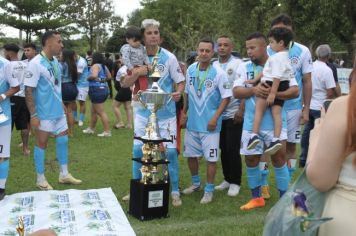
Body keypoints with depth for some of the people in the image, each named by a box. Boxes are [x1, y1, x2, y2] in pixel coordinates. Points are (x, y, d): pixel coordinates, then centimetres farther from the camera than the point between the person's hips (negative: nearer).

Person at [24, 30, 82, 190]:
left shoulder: (55, 62, 7)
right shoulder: (36, 63, -17)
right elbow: (28, 90, -17)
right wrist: (33, 115, -19)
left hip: (58, 111, 8)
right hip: (44, 113, -7)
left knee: (63, 141, 13)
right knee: (41, 144, 5)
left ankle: (64, 174, 27)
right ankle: (40, 179, 19)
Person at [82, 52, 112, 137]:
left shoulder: (95, 66, -12)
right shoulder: (104, 66, 12)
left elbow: (94, 75, -28)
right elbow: (109, 77, 19)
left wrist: (88, 78, -9)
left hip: (97, 89, -9)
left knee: (101, 112, -6)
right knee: (94, 111, 20)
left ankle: (107, 131, -4)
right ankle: (91, 128, 32)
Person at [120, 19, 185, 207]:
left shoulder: (169, 57, -7)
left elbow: (180, 81, -3)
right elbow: (124, 84, 0)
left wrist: (178, 93, -25)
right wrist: (136, 73, -19)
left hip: (165, 113, -3)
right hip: (143, 112, 3)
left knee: (170, 151, -2)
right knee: (138, 149, 8)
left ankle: (175, 191, 14)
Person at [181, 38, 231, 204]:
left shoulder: (219, 73, -12)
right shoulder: (190, 70, 3)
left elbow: (226, 97, -10)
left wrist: (215, 118, -16)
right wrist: (184, 112, 12)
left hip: (209, 124, -5)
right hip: (192, 122, 5)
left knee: (211, 158, 0)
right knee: (190, 155, 14)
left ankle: (209, 190, 15)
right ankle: (195, 183, 35)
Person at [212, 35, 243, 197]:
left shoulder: (238, 64, -4)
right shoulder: (213, 66, 10)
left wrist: (241, 110, -15)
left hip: (233, 114, -5)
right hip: (218, 114, 5)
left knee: (233, 149, -2)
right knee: (223, 149, 11)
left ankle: (235, 182, 9)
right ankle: (227, 179, 23)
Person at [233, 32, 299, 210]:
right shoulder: (244, 67, 4)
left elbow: (295, 91, -8)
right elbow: (236, 92, -4)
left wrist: (274, 94, -24)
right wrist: (253, 90, -22)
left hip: (274, 122, -3)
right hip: (251, 123, 3)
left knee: (279, 159, 2)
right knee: (251, 160, 9)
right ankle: (257, 198, 27)